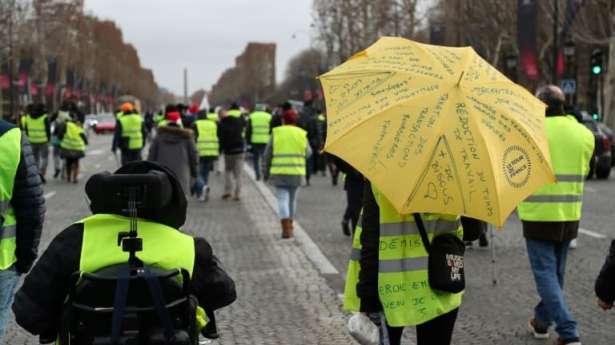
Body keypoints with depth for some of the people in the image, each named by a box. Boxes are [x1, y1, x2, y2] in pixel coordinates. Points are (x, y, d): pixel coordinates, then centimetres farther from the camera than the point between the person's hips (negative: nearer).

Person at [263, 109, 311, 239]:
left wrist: (266, 172, 12)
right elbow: (308, 153, 12)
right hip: (296, 173, 2)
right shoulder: (302, 134, 4)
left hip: (279, 172, -2)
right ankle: (289, 226, 26)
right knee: (292, 199, 16)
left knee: (282, 199, -3)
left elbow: (267, 155, 2)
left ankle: (286, 228, -18)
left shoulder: (276, 133, 1)